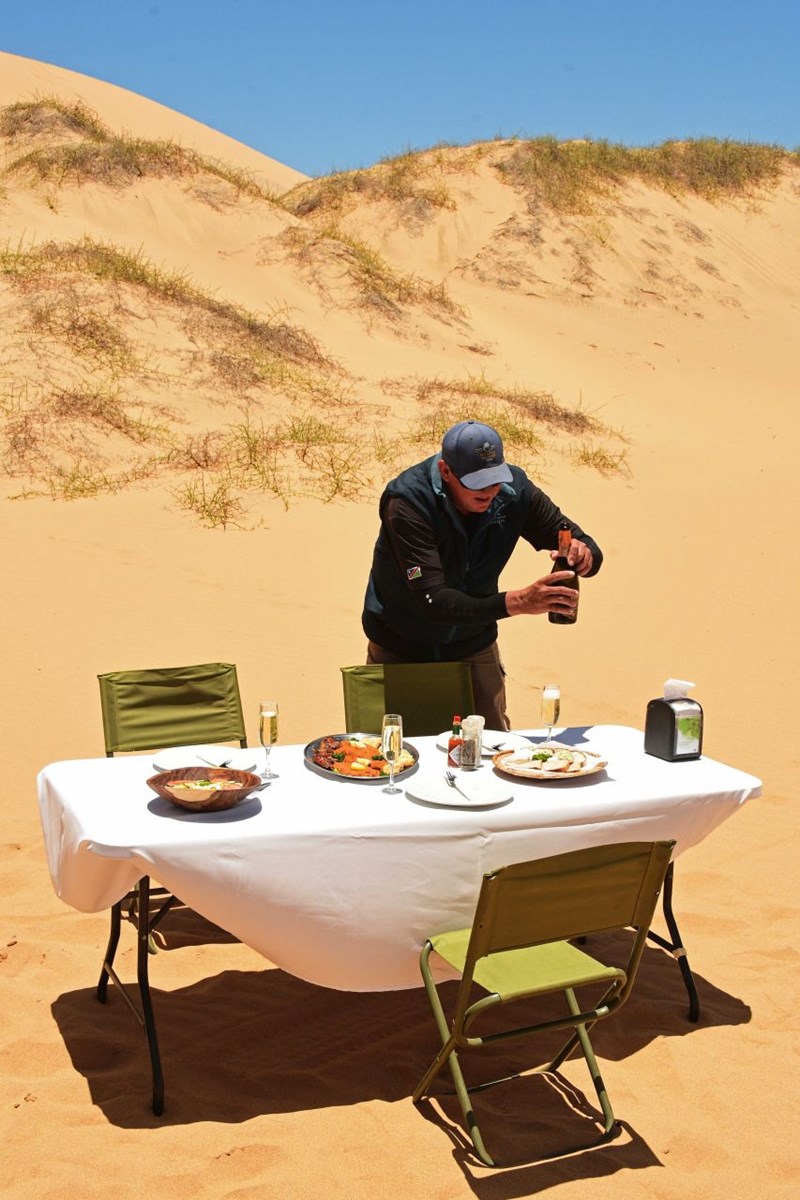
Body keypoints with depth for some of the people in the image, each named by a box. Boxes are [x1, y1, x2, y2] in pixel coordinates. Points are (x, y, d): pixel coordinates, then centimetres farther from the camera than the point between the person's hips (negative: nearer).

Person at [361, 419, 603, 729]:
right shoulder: (408, 502, -30)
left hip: (473, 645, 3)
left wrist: (584, 554, -33)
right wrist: (518, 601, -47)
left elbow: (585, 544, -8)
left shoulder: (513, 489, -16)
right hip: (401, 650, -3)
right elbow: (434, 601, -37)